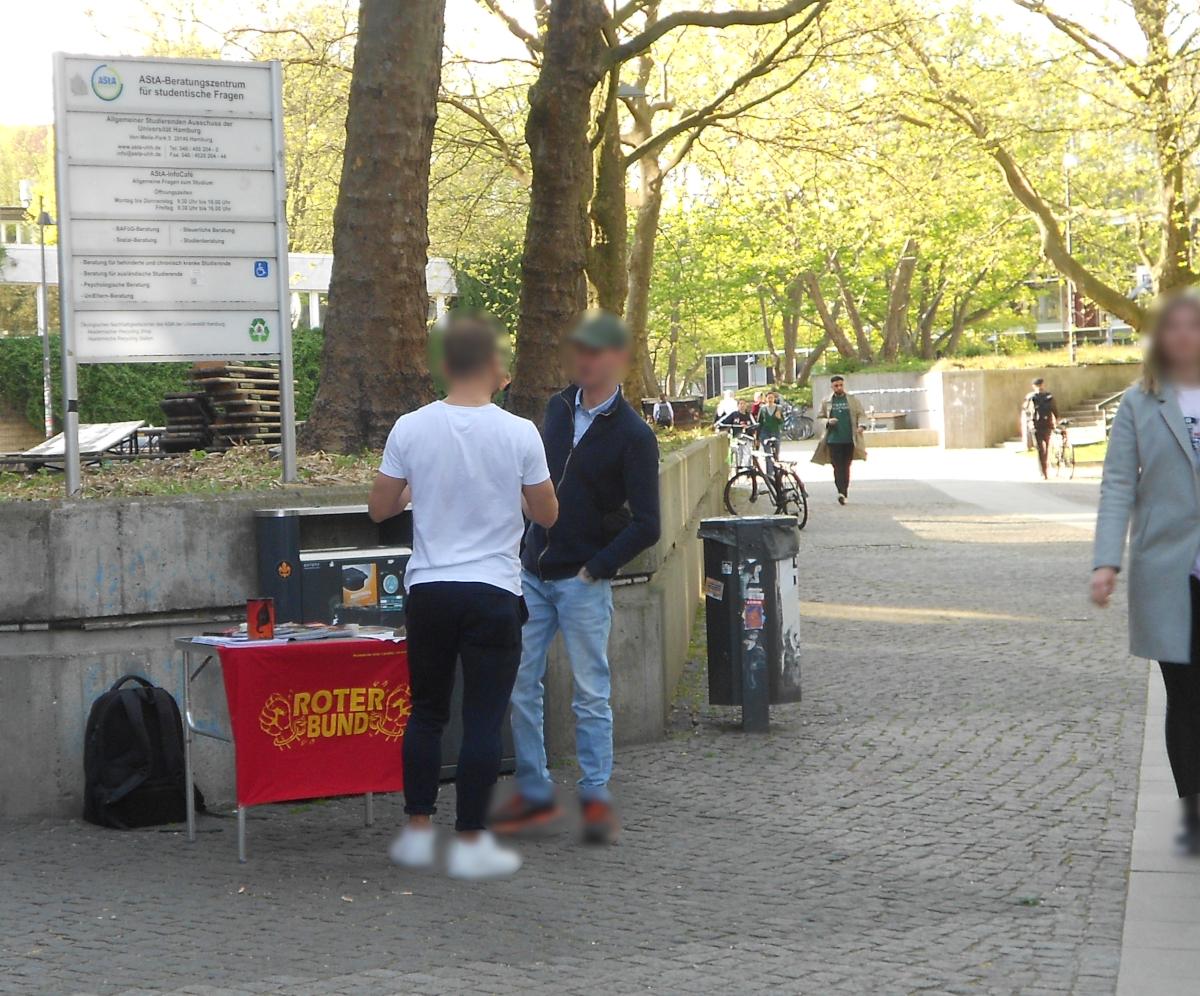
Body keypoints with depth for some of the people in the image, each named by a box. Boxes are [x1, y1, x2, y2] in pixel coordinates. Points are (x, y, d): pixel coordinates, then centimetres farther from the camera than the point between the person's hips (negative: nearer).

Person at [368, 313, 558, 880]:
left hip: (428, 590, 3)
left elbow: (379, 509, 4)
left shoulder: (410, 430, -4)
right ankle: (471, 843, 4)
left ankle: (417, 832, 18)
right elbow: (547, 515, 1)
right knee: (484, 719, 2)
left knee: (426, 710, 15)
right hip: (493, 593, -2)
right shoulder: (518, 435, -9)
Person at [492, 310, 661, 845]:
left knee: (591, 692, -1)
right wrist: (523, 542, 12)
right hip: (532, 572, 6)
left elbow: (645, 525, -13)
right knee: (521, 684, 6)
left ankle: (596, 796, 9)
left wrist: (598, 568, -12)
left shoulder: (633, 435, -11)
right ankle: (534, 792, 15)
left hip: (583, 582, -6)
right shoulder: (558, 408, 8)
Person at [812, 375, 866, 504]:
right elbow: (819, 417, 11)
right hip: (834, 439, -1)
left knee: (846, 467, 7)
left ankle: (844, 492, 17)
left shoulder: (852, 400, 6)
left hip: (849, 439, 1)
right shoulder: (827, 402, 7)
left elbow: (860, 414, 6)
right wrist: (828, 422, -9)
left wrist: (860, 425, -14)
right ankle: (841, 492, -17)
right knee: (837, 467, -10)